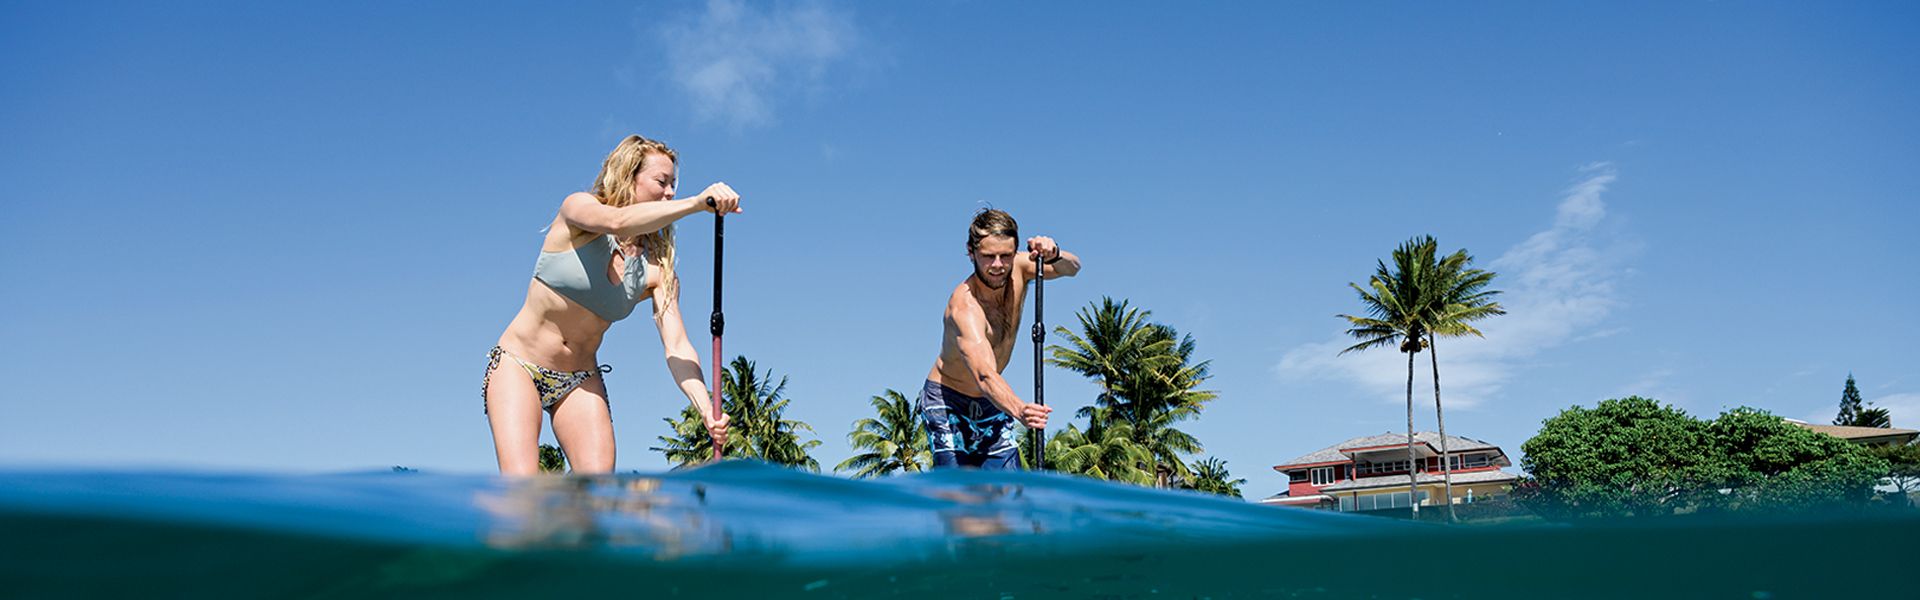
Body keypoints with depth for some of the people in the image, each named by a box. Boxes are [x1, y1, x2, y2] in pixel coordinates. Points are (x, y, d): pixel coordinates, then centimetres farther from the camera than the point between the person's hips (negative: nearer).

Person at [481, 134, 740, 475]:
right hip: (517, 365, -4)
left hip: (580, 382, 4)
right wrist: (697, 203, -47)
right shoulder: (577, 207, -11)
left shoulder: (657, 270, -4)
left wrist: (707, 410, -32)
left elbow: (677, 347, -15)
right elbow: (617, 221, -36)